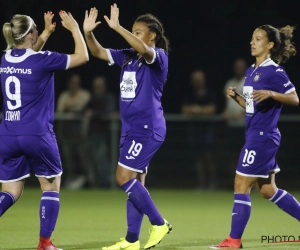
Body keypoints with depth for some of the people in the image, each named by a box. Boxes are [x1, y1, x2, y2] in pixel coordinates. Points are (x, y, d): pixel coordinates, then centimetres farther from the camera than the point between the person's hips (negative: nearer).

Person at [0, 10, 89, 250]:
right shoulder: (43, 60, -12)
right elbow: (82, 56, 0)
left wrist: (46, 33, 28)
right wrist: (74, 28, 10)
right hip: (37, 134, -5)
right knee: (51, 186, 12)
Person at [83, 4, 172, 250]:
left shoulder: (158, 56, -11)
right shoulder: (128, 57, 11)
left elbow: (143, 48, -33)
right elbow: (99, 53, 9)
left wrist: (117, 27, -37)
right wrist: (88, 33, -9)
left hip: (147, 128, -8)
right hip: (132, 128, 8)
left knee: (124, 177, -12)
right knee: (135, 182, 9)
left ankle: (159, 224, -2)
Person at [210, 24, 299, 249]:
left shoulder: (274, 71, -12)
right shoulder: (251, 71, 14)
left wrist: (270, 93, -25)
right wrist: (236, 97, 3)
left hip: (263, 137, -9)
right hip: (255, 135, 9)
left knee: (241, 185, -7)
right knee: (267, 190, 14)